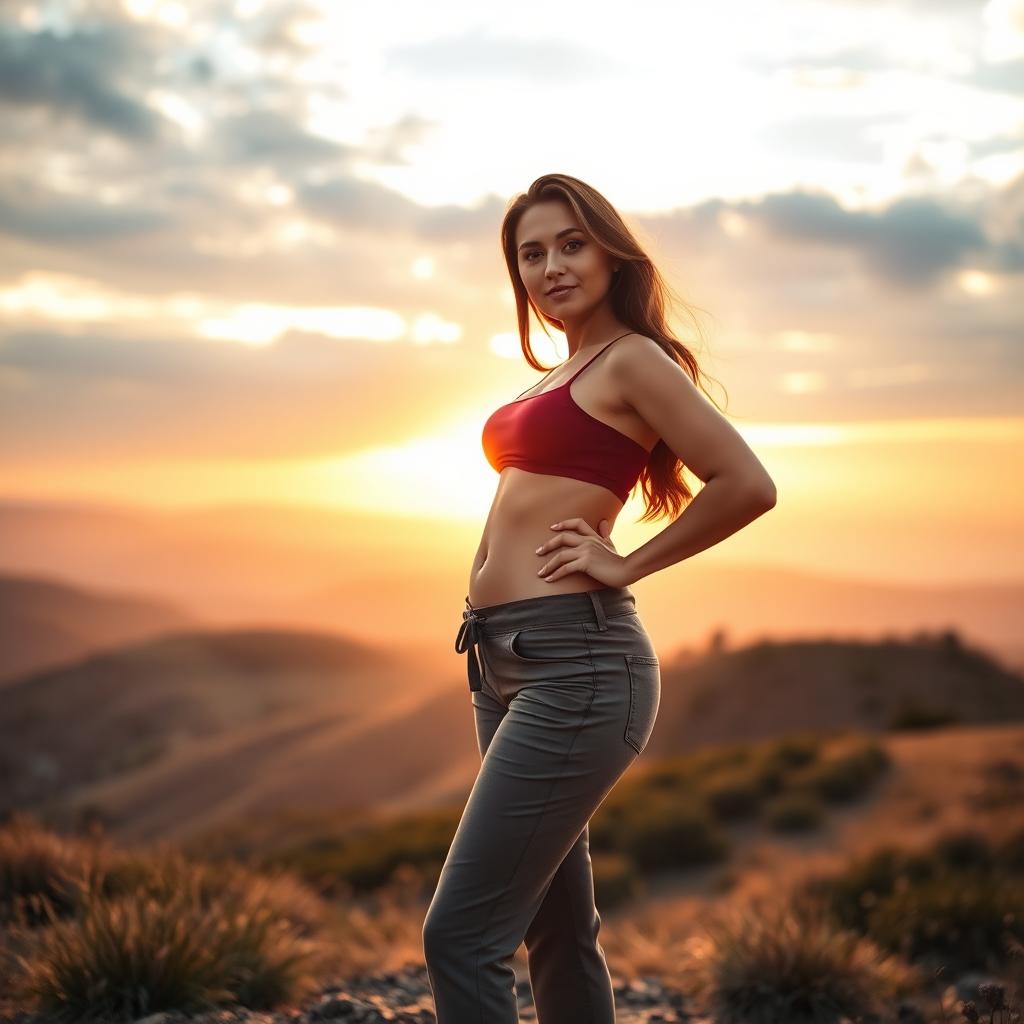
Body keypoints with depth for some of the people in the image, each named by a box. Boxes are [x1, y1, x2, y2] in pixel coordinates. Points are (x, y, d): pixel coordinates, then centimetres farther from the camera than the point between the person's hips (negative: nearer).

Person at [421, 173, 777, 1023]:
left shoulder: (632, 359, -7)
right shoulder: (563, 377, 18)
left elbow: (748, 485, -16)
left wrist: (627, 565, -9)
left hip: (574, 664, -9)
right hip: (508, 663, 10)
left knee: (461, 936, -11)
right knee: (558, 930, 15)